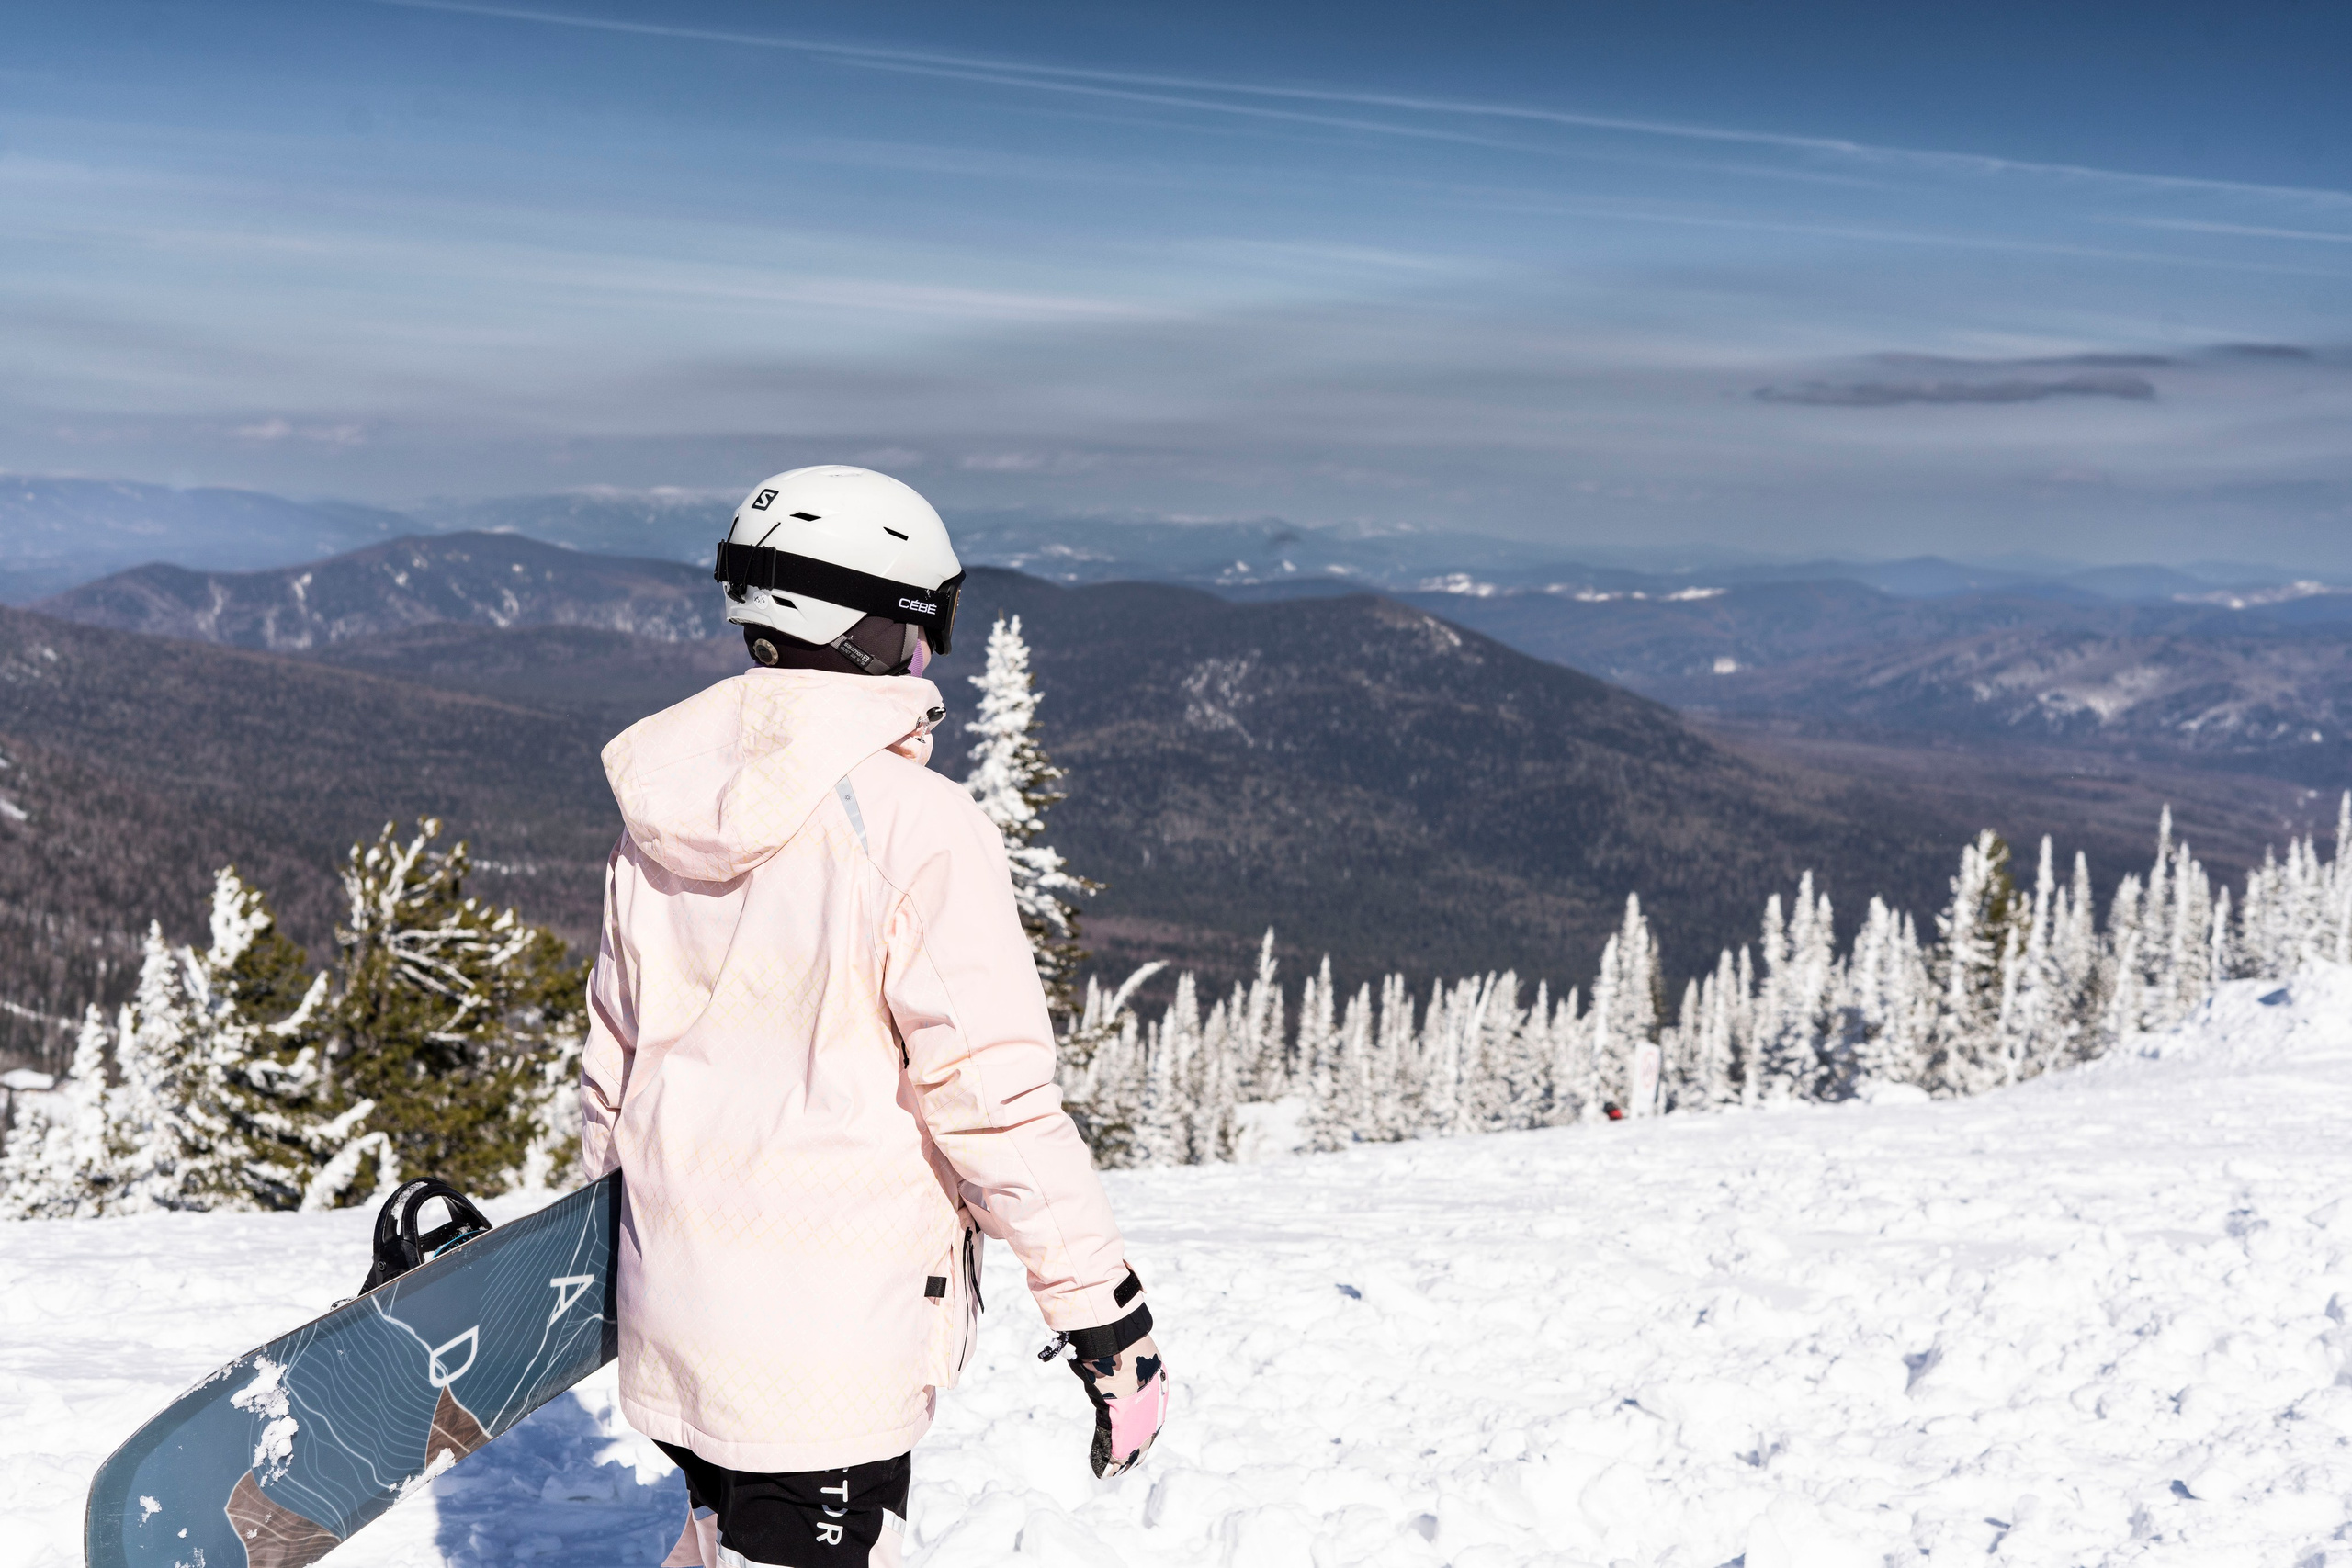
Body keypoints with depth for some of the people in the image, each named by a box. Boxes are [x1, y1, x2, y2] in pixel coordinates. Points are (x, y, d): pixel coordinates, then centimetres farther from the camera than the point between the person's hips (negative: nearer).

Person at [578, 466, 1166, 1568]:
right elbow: (993, 1092, -19)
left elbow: (613, 1054, 13)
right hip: (836, 1328, -7)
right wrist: (1105, 1311, -11)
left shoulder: (664, 815, 3)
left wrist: (616, 1219, 28)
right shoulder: (917, 826, -18)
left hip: (675, 1305, 7)